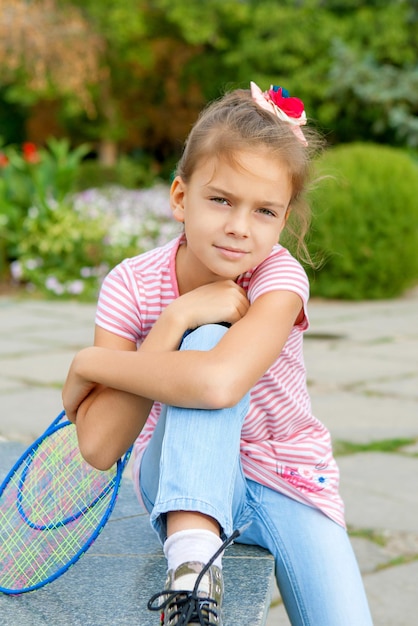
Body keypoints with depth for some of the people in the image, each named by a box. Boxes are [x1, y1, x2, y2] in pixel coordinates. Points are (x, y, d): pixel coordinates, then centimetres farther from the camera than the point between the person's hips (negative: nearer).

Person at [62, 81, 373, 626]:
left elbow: (220, 382, -41)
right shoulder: (132, 285, -14)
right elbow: (99, 449, -23)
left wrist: (89, 364, -28)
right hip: (182, 482, 1)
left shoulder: (279, 277, -18)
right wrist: (176, 320, -29)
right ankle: (192, 565, -32)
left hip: (290, 488, 0)